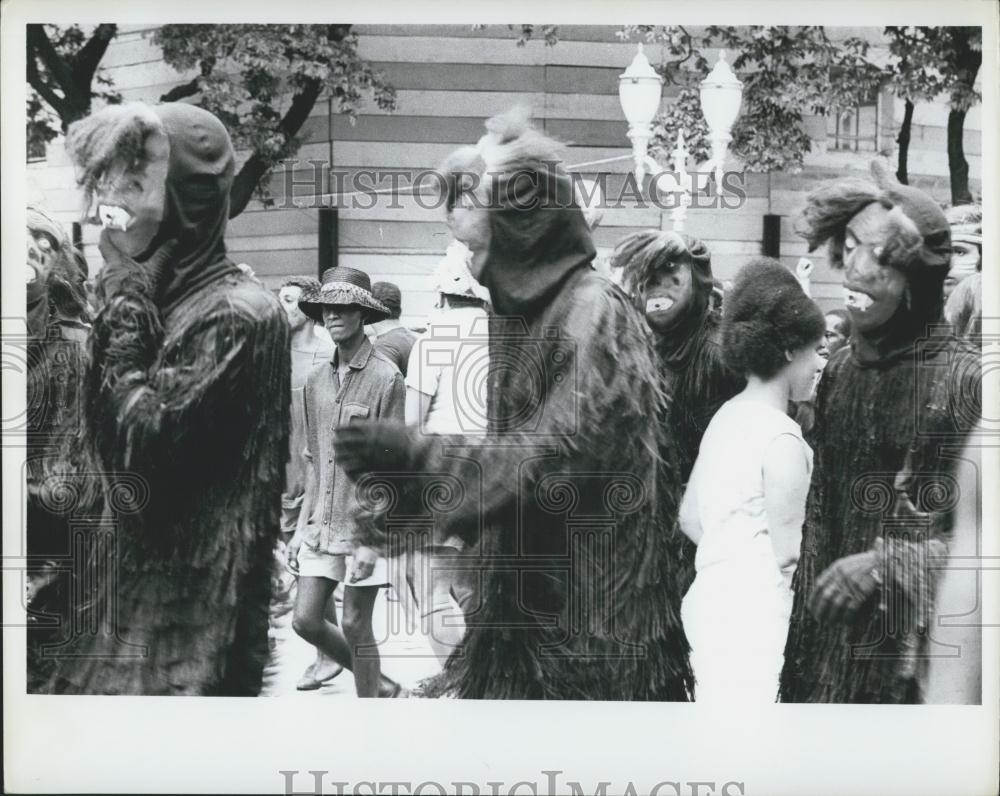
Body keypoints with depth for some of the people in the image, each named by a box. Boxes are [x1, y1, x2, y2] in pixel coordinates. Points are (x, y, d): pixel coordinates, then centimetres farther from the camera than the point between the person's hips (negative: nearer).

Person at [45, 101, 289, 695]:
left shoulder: (240, 313, -14)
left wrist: (124, 298, -13)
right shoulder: (155, 300, 10)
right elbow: (98, 439, 11)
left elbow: (141, 446, -20)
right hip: (129, 591, 8)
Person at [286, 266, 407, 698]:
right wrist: (302, 527, 13)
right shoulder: (317, 380, 10)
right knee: (306, 620, 5)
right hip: (322, 522, 7)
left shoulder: (386, 377, -10)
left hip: (367, 521, -6)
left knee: (356, 626, 0)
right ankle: (380, 685, 26)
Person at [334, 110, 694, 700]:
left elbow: (558, 456, -23)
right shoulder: (521, 313, 10)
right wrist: (408, 485, 4)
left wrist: (415, 453, -19)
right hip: (524, 605, 8)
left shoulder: (595, 313, -15)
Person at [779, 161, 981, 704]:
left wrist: (887, 564, -21)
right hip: (834, 634, 5)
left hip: (920, 641, -5)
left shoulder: (964, 377, -12)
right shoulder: (840, 369, 5)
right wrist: (804, 638, 11)